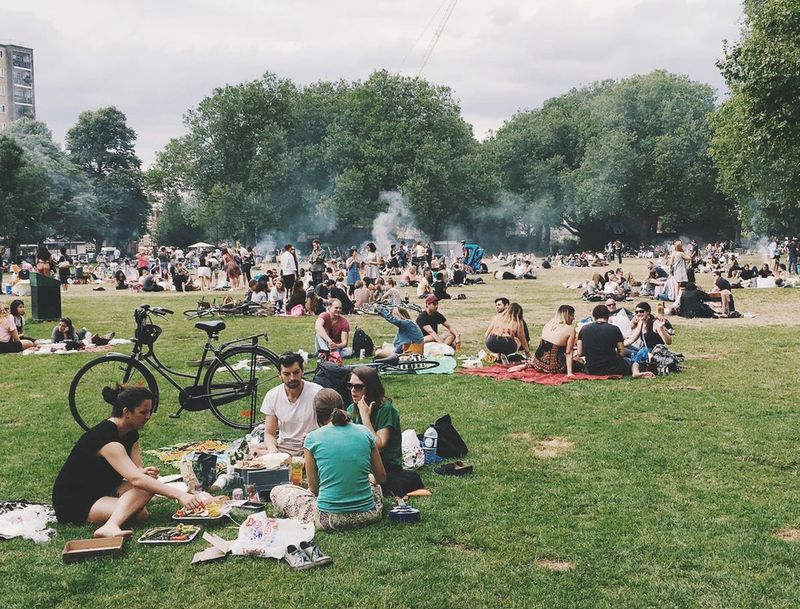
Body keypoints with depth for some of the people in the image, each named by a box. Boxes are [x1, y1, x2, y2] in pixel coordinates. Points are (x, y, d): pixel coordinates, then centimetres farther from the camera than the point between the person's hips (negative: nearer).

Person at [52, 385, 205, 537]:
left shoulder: (131, 434, 3)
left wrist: (143, 473, -27)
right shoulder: (105, 437, -28)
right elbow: (136, 479, -38)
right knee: (139, 514, -29)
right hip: (73, 505, -9)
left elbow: (136, 472, -1)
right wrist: (179, 494, -43)